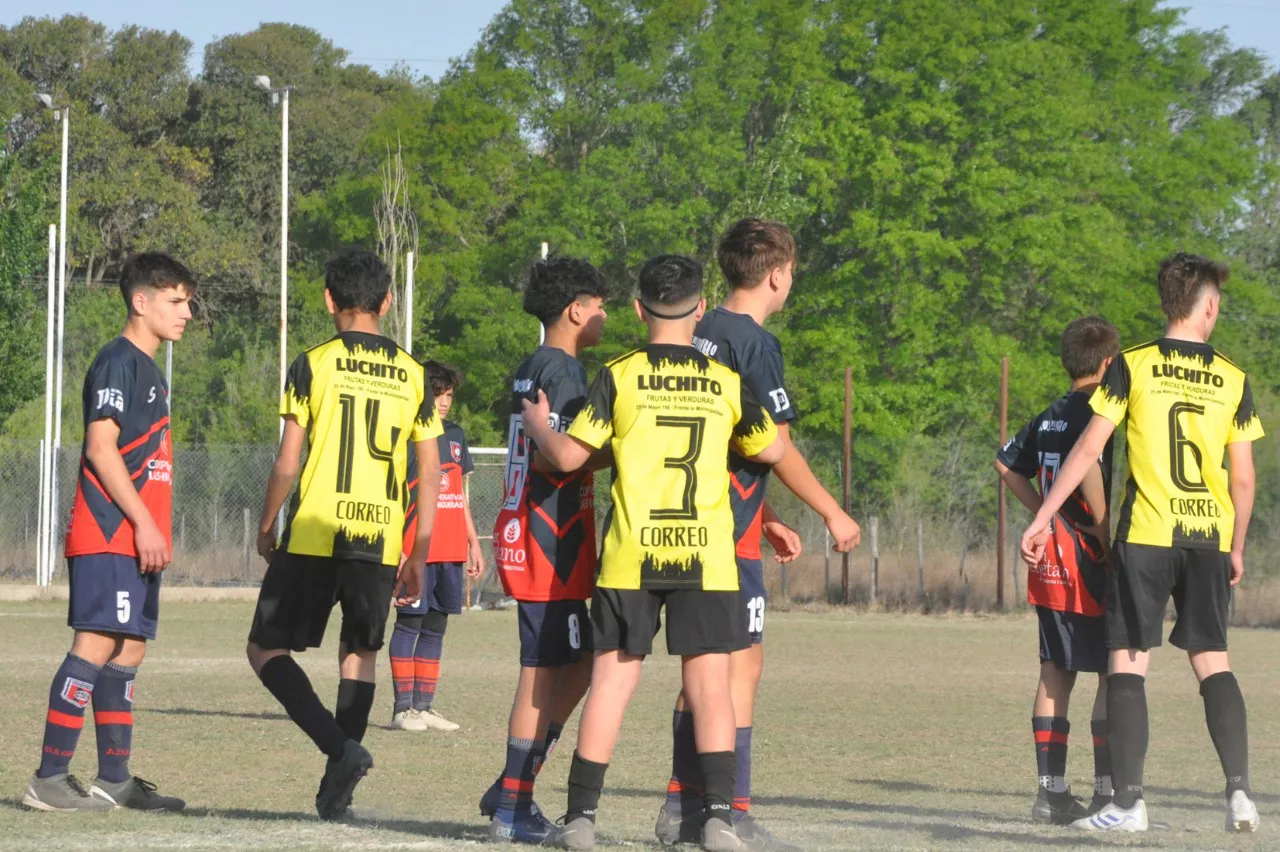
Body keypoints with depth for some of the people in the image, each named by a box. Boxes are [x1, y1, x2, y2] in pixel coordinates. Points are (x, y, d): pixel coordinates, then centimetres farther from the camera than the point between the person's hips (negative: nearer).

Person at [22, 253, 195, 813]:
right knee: (97, 644, -14)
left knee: (128, 650, 9)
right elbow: (100, 447, -17)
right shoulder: (118, 362, -9)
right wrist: (143, 523, -19)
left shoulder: (148, 369, 20)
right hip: (109, 535, -10)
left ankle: (115, 781, 12)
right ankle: (49, 780, -15)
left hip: (137, 538, 10)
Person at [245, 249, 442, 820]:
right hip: (380, 539, 4)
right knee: (360, 653, 15)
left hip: (314, 536, -4)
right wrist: (419, 556, 14)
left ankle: (340, 747, -13)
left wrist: (266, 528, 9)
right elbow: (430, 473, 7)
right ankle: (337, 791, 10)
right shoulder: (412, 374, 8)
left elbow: (287, 462, -6)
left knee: (266, 649, 6)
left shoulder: (314, 365, -2)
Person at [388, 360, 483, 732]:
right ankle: (403, 708, -2)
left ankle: (424, 706, 13)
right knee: (409, 624, -4)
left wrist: (474, 543, 19)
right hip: (416, 551, -6)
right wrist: (396, 549, -14)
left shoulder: (455, 435, 15)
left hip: (450, 551, 7)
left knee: (435, 627, 8)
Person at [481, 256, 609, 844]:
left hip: (523, 532, 10)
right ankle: (513, 808, -1)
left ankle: (511, 791, 15)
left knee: (578, 662, 15)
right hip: (550, 541, -10)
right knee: (544, 672, -5)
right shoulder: (564, 371, -14)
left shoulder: (530, 368, 16)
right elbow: (551, 458, -22)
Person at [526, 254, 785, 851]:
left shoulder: (618, 377, -2)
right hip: (707, 556, 0)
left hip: (630, 558, 0)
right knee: (709, 685, 2)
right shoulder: (727, 383, 4)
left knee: (611, 683, 4)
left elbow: (568, 456, -2)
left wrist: (536, 423, 18)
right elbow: (770, 452, 14)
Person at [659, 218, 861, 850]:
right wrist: (832, 514, -3)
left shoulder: (699, 335, 14)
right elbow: (776, 448, -13)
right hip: (730, 530, -9)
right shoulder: (755, 343, -12)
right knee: (743, 662, -6)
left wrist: (768, 521, 25)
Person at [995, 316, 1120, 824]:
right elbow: (1089, 467, -28)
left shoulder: (1049, 416, 13)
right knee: (1114, 673, -3)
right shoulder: (1095, 413, -12)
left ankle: (1052, 792, 9)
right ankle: (1105, 792, -6)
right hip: (1085, 558, -8)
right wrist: (1106, 538, -19)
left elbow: (1007, 464, 23)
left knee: (1055, 673, 9)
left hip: (1048, 557, 8)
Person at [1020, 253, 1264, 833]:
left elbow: (1089, 448, -5)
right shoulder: (1232, 380, 5)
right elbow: (1243, 479, 6)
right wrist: (1236, 548, 19)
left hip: (1146, 535, -2)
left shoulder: (1133, 366, -1)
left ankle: (1129, 801, -4)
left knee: (1127, 662, 2)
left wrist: (1042, 518, 0)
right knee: (1212, 661, 11)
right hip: (1209, 537, 3)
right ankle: (1239, 790, 0)